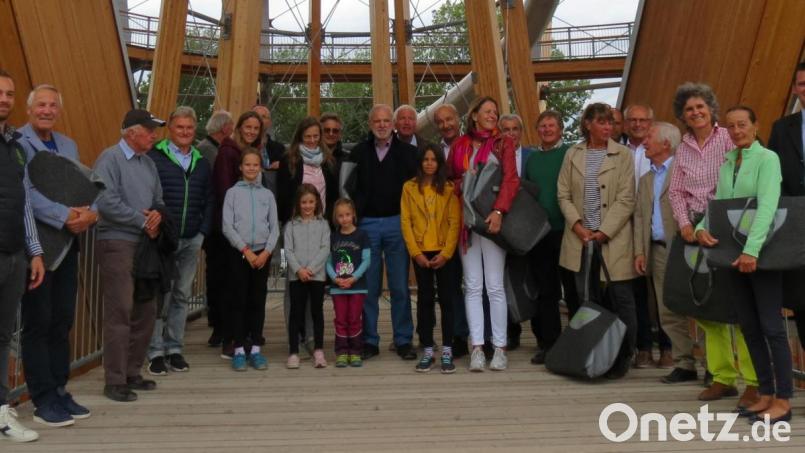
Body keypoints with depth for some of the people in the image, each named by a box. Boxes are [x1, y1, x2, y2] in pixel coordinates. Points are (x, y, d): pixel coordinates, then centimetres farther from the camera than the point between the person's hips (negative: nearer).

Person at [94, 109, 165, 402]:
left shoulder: (148, 163, 15)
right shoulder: (110, 158, -8)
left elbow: (158, 199, 19)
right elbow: (106, 202, -18)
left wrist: (158, 214, -4)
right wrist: (143, 221, -11)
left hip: (145, 243, 8)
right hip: (117, 242, -8)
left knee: (146, 310, 10)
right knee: (120, 310, -8)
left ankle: (132, 372, 21)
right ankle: (115, 381, 0)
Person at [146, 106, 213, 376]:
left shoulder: (201, 162, 14)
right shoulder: (154, 157, -3)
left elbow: (209, 200, 16)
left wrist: (203, 232, 6)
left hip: (192, 240, 5)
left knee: (182, 295, 9)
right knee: (160, 295, -1)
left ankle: (175, 348, 18)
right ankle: (156, 352, 8)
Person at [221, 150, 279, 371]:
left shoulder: (267, 194, 9)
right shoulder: (233, 192, 3)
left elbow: (274, 228, 7)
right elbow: (227, 226, -3)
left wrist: (266, 251, -7)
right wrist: (246, 250, -9)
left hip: (262, 253, 2)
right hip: (238, 252, -2)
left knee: (258, 300, 5)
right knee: (239, 300, 0)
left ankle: (256, 349, 12)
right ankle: (239, 350, 6)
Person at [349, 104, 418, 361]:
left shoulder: (406, 152, 6)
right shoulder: (359, 153, 10)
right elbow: (350, 189, 8)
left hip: (396, 223, -1)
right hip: (367, 224, 1)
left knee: (400, 286, 2)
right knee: (369, 286, 4)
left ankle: (403, 340, 10)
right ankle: (369, 341, 12)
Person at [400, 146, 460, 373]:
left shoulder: (449, 189, 2)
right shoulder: (409, 188, 4)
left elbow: (455, 222, -2)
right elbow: (405, 221, 0)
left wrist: (446, 253, -10)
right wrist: (416, 252, -7)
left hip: (444, 253, -1)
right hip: (421, 253, 1)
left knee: (446, 299, 1)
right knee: (425, 299, 6)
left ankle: (447, 351, 8)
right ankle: (428, 351, 12)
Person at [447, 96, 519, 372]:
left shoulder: (503, 143, 6)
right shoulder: (459, 145, 13)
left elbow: (511, 179, -6)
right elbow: (450, 180, 18)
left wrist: (498, 211, -19)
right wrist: (462, 184, -5)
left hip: (493, 218, -2)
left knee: (495, 286, -3)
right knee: (472, 286, 2)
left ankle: (500, 347, 4)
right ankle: (477, 347, 6)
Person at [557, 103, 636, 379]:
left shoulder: (623, 155, 1)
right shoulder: (572, 155, 9)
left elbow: (626, 199, -5)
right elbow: (563, 195, 7)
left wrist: (604, 231, -12)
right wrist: (577, 225, -7)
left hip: (613, 239, -2)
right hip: (581, 239, 3)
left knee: (621, 300, 0)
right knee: (588, 300, 9)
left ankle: (622, 361, 13)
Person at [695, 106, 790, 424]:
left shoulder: (767, 159, -7)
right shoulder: (726, 164, 13)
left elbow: (767, 206, -19)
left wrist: (752, 250, -29)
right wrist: (702, 228, -10)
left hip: (762, 253, -7)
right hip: (733, 252, 7)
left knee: (771, 326, -3)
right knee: (749, 327, 10)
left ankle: (783, 401, 5)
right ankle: (766, 394, 20)